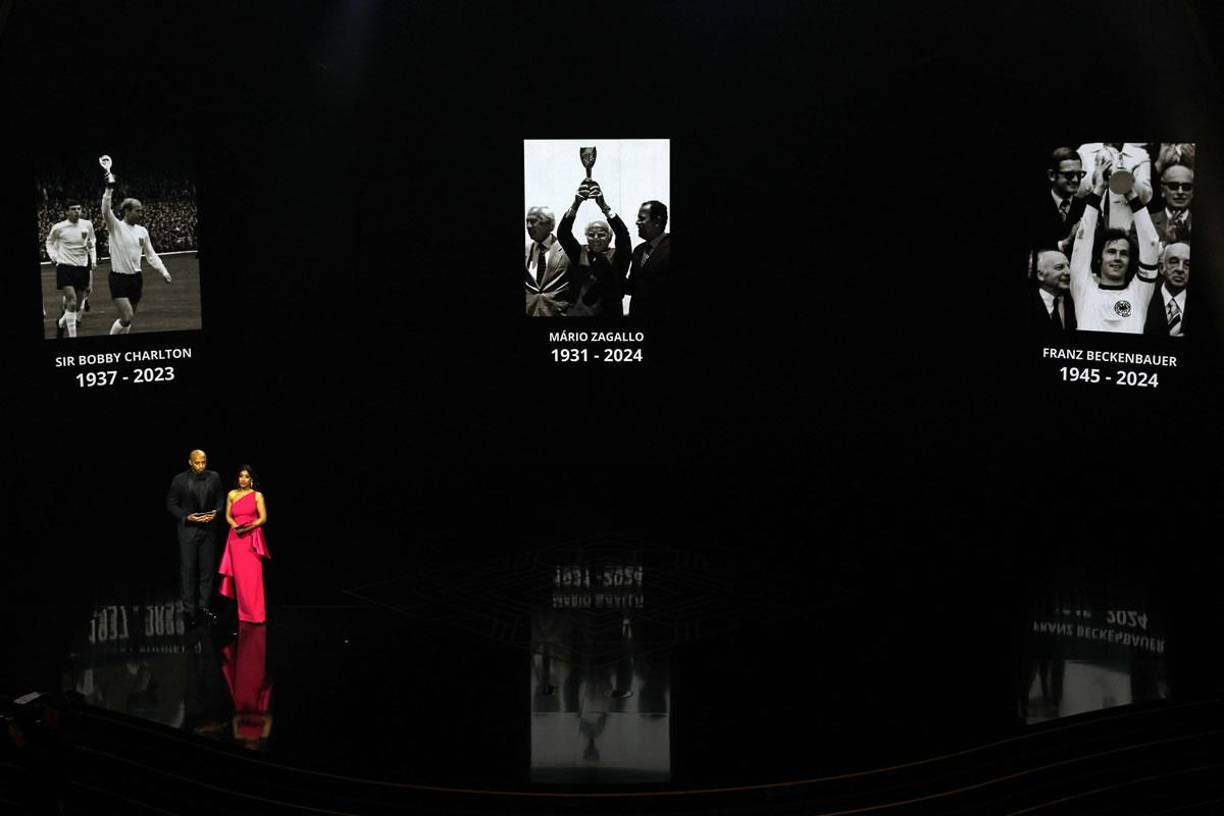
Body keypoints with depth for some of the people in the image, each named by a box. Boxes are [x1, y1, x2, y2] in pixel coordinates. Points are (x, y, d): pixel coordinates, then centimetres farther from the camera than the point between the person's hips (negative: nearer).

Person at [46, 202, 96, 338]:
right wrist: (53, 255, -2)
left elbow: (92, 242, 18)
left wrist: (93, 259, 9)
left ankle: (61, 324, 37)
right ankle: (72, 336, -12)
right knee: (72, 303, -17)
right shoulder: (59, 228, -7)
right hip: (65, 267, -4)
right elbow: (50, 242, 12)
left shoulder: (87, 225, 1)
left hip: (83, 267, 4)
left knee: (78, 306, 10)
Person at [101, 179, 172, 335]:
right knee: (127, 317, -15)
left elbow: (151, 254, 12)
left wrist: (164, 271, 2)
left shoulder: (142, 231, 7)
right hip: (119, 278, -5)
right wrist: (108, 190, -36)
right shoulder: (116, 226, -7)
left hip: (136, 278, 5)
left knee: (128, 318, 11)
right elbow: (106, 211, -26)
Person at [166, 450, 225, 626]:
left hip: (209, 528, 3)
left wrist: (216, 512, -9)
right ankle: (189, 610, 5)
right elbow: (171, 504, -1)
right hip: (188, 530, -3)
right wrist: (186, 517, -14)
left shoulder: (214, 477, 1)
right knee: (188, 570, 0)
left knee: (207, 569, 6)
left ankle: (204, 606, 16)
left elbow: (220, 499, 10)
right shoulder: (179, 480, -6)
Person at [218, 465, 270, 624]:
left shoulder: (257, 496, 1)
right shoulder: (232, 494, 9)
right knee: (239, 575, 2)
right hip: (236, 537, 3)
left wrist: (248, 527, -14)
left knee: (252, 575, -8)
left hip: (252, 538, -3)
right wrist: (235, 525, -7)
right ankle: (243, 611, 9)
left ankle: (255, 613, -4)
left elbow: (263, 518, -2)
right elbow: (228, 516, 13)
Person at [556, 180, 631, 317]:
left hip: (609, 313, -2)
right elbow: (562, 233, -4)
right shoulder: (579, 254, 7)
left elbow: (623, 234, -15)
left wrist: (603, 205, -23)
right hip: (577, 312, 2)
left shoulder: (617, 256, 1)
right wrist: (576, 204, -18)